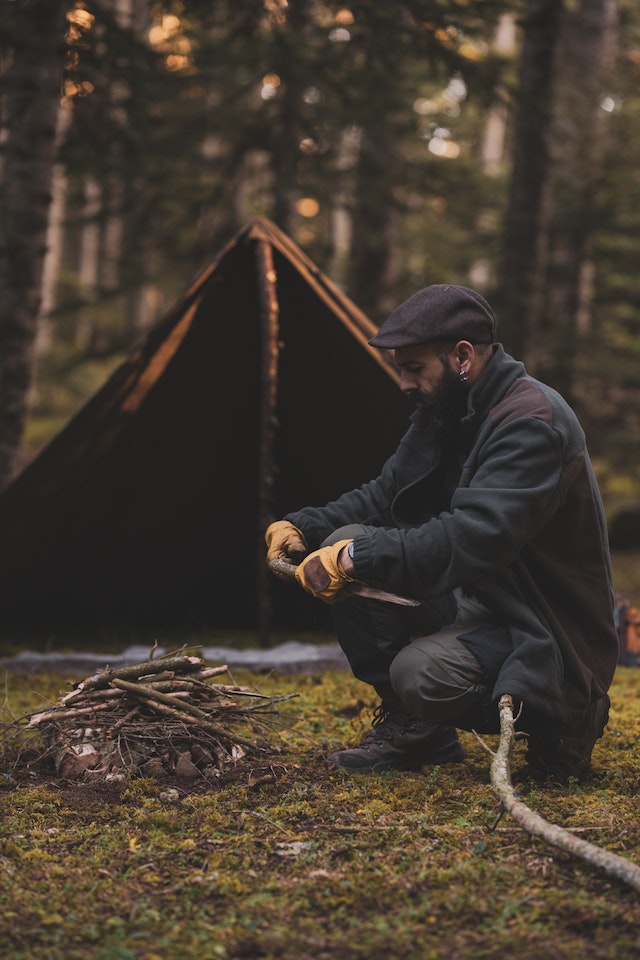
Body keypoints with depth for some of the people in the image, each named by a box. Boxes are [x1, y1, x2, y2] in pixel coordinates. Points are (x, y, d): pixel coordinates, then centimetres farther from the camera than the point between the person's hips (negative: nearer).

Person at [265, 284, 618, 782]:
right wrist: (301, 526, -3)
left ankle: (559, 720, -2)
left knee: (422, 674, -33)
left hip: (544, 632, -8)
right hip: (470, 597, 9)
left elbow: (475, 537, -35)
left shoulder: (533, 422, -24)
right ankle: (409, 726, 2)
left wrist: (358, 557, -33)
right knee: (345, 542, -8)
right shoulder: (445, 411, 5)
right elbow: (383, 494, 13)